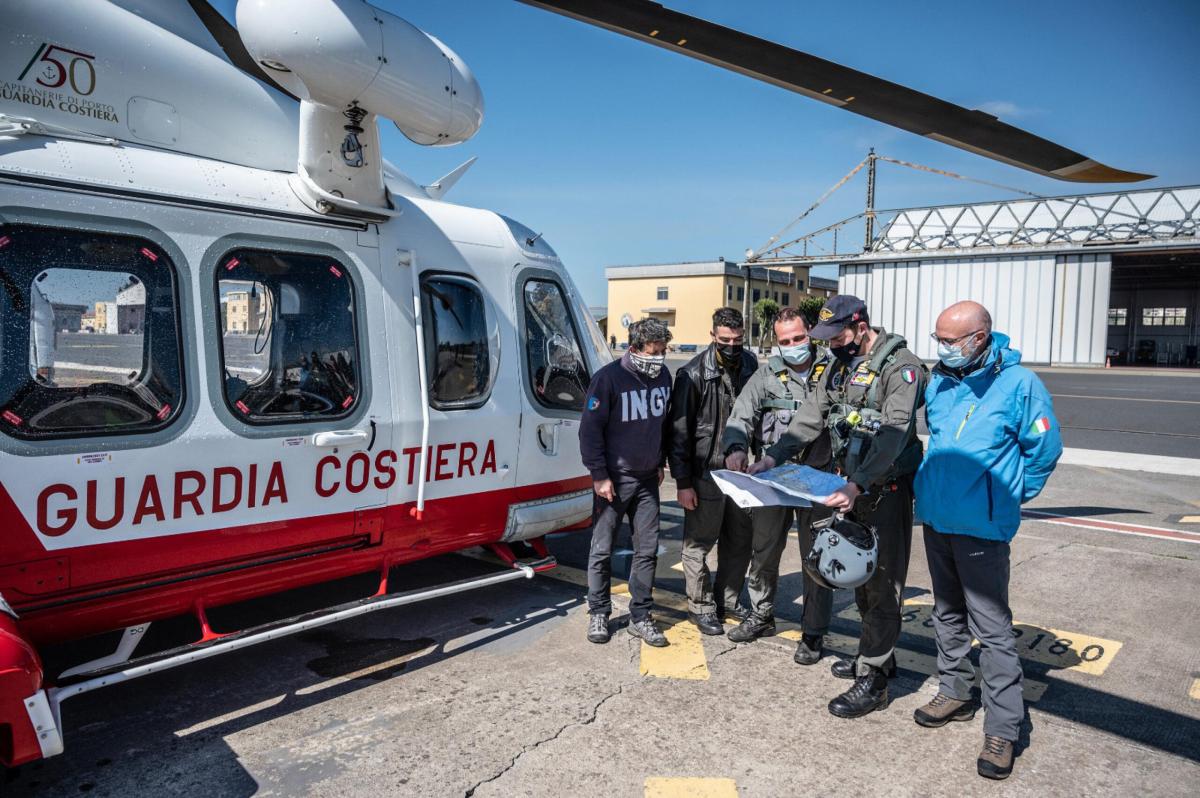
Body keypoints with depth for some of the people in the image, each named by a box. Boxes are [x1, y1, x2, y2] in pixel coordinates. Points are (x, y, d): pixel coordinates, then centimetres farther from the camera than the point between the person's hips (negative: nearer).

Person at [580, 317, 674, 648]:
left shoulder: (663, 376, 4)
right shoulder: (608, 378, -15)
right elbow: (590, 429, -14)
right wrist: (599, 475, -15)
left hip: (647, 479, 5)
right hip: (613, 480, -5)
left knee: (647, 549, 8)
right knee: (602, 550, 5)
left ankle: (640, 617, 19)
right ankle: (599, 614, 21)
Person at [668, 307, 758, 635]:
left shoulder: (751, 366, 2)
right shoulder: (693, 374, -12)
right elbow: (679, 431, -10)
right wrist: (682, 482, -11)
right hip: (705, 473, -5)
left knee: (739, 541, 15)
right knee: (699, 544, 5)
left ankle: (728, 601, 31)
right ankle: (701, 607, 20)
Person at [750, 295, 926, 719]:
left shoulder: (900, 365, -17)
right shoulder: (840, 364, 9)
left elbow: (894, 434, -26)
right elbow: (812, 416, 9)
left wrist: (858, 484, -35)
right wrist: (774, 455, -1)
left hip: (887, 489, -8)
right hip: (851, 486, 8)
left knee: (882, 584, 0)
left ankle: (872, 680, 7)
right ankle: (876, 655, 34)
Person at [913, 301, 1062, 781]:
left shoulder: (1018, 384, -13)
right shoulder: (940, 381, 5)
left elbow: (1044, 450, -6)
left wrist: (1009, 498, 1)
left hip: (981, 526, -7)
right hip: (935, 518, 7)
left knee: (991, 626, -2)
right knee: (948, 613, 19)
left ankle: (1002, 728, 9)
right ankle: (955, 693, 35)